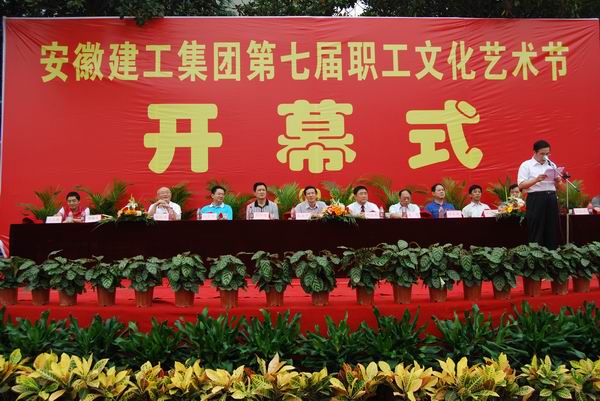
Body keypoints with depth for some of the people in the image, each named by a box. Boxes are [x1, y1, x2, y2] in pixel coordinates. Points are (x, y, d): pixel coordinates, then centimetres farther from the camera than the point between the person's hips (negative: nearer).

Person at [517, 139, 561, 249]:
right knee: (536, 232, -4)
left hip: (551, 198, 5)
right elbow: (521, 185, -9)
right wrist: (536, 180, -21)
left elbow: (557, 185, 19)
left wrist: (557, 179, -4)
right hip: (536, 199, -5)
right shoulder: (526, 165, 0)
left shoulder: (551, 165, 16)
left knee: (552, 231, 6)